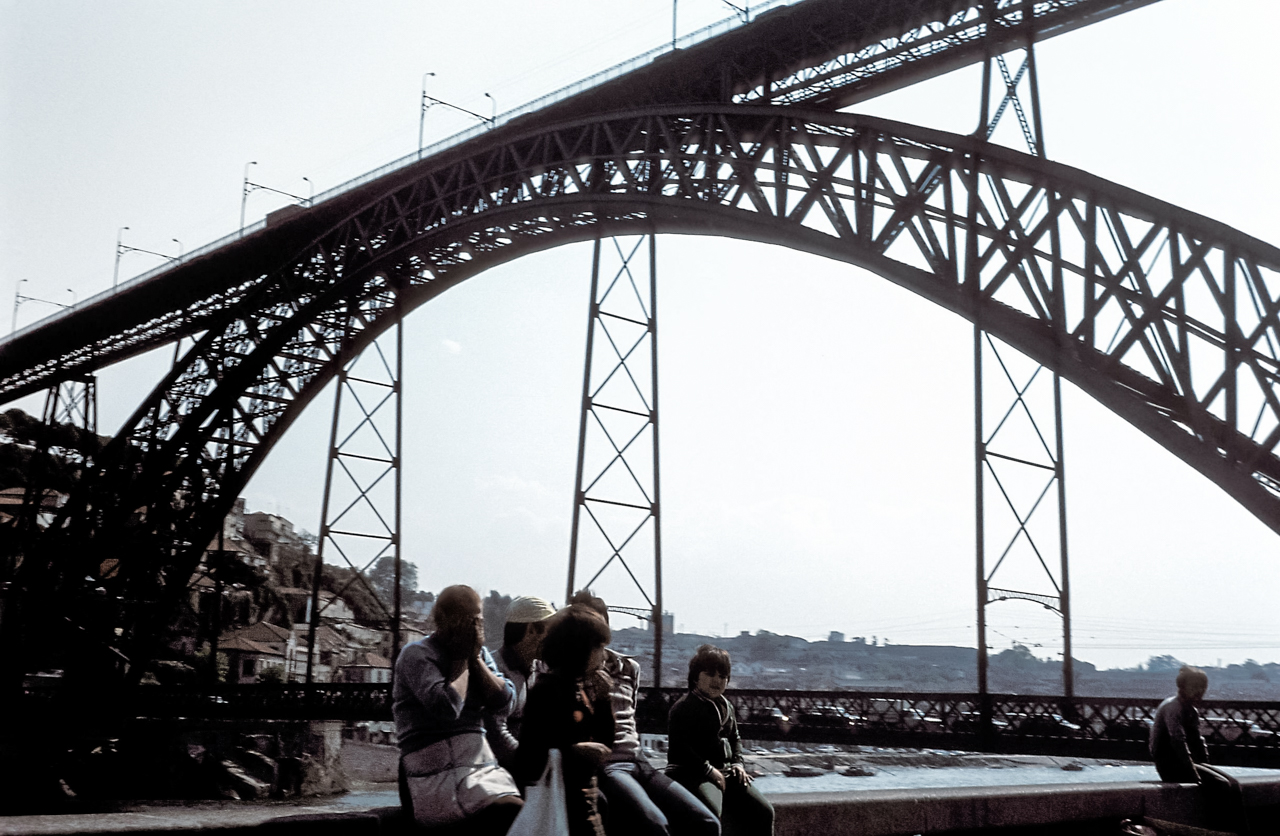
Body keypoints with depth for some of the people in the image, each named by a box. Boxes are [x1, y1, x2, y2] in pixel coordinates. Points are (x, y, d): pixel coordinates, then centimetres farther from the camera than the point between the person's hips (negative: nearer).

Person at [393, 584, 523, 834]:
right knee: (510, 812, -31)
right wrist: (461, 660, -5)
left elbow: (504, 701, 5)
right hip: (439, 773, -6)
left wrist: (475, 658, 0)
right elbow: (448, 708, -18)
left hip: (483, 762, 7)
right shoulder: (416, 655, -3)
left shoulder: (480, 653, 18)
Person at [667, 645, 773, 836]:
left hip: (726, 773, 8)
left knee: (763, 811, -7)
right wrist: (709, 770, -17)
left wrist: (738, 763, 10)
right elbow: (679, 748, -15)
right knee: (712, 813, -37)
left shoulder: (726, 707, 19)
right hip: (694, 774, -8)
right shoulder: (684, 707, -7)